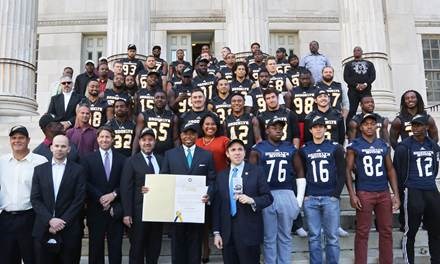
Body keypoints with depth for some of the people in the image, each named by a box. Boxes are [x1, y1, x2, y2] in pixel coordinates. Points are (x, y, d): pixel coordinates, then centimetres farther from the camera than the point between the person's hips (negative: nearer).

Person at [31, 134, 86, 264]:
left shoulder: (78, 170, 1)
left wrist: (62, 221, -11)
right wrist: (50, 220, -10)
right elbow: (35, 199, 2)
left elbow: (79, 199, -5)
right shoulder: (39, 169, 7)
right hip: (43, 230, 2)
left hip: (69, 231, -2)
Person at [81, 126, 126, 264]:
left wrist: (114, 194, -12)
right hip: (96, 210, -1)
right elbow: (85, 183, -3)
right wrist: (100, 198, -13)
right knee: (96, 247, 7)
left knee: (116, 247, 5)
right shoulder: (88, 159, 4)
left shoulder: (122, 159, 7)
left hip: (115, 210, 1)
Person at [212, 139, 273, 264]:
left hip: (249, 232, -3)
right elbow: (217, 206, 8)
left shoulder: (256, 172, 1)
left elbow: (268, 197, 0)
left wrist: (252, 201, -19)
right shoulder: (221, 176, 10)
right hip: (227, 233, 3)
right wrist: (216, 232, 3)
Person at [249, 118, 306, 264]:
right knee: (269, 237, 6)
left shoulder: (291, 149, 8)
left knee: (285, 236, 10)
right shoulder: (258, 149, 1)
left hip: (287, 195, 2)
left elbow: (300, 174, 11)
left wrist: (299, 199, 5)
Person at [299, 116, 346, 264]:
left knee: (332, 237, 1)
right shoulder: (304, 150, 9)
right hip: (310, 199, 1)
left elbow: (342, 173, 2)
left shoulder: (335, 148, 4)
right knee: (314, 237, 5)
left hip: (330, 198, -1)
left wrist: (336, 195, -6)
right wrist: (304, 195, 1)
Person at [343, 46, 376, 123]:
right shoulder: (348, 64, 17)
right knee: (351, 111, -10)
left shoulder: (369, 64, 21)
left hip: (366, 90, 2)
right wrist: (356, 85, -12)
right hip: (353, 90, -2)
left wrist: (365, 84, -12)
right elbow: (346, 77, 3)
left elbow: (373, 76, 8)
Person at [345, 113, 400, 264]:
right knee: (362, 232, 1)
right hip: (364, 194, -4)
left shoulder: (384, 145, 11)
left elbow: (390, 169, 12)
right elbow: (348, 170, -2)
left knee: (386, 231, 8)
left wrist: (396, 194, 5)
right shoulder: (354, 146, -1)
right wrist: (352, 194, -10)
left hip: (384, 193, 4)